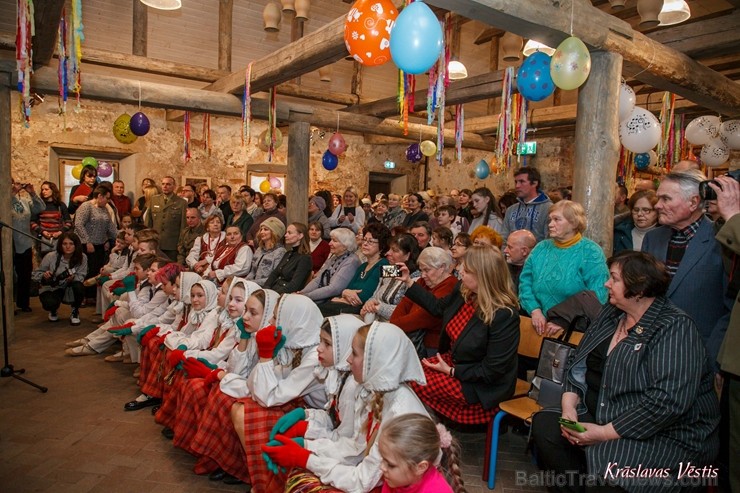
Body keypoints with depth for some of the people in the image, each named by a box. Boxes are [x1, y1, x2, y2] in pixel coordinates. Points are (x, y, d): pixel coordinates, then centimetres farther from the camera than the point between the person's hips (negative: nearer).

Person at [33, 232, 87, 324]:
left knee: (78, 286, -34)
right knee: (50, 303, -33)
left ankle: (75, 312, -2)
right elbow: (36, 274, -6)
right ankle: (53, 311, 13)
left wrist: (73, 277, -34)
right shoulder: (51, 256, -18)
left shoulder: (82, 258, -16)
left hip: (69, 288, 1)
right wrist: (44, 276, -29)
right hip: (50, 288, -1)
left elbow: (81, 276, -11)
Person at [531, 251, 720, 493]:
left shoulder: (675, 328, -16)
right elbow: (579, 364, 9)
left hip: (666, 435, -7)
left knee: (602, 458, -31)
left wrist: (605, 433, -23)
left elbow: (668, 401, -25)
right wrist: (569, 404, -9)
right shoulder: (611, 313, 7)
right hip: (604, 416, 7)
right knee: (544, 424, -10)